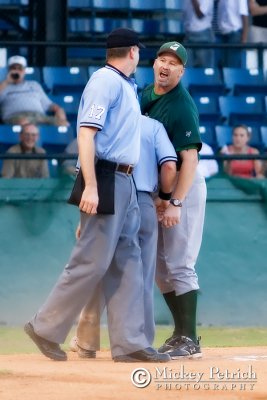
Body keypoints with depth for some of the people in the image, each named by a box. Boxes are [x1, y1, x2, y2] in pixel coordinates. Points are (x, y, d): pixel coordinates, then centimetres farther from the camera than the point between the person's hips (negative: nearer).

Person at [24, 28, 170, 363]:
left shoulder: (126, 86, 19)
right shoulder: (105, 81, -9)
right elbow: (86, 133, -17)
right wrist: (90, 186, -26)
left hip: (125, 184, 10)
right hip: (106, 180, -10)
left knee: (128, 262, 5)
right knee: (92, 261, -9)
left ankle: (128, 342, 3)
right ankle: (46, 328, -1)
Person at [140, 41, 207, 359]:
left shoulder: (182, 107, -17)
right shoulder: (144, 96, 7)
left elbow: (190, 159, -22)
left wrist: (175, 203, -28)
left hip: (184, 188, -8)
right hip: (155, 189, 8)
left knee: (179, 265, -11)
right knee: (160, 265, 11)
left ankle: (189, 341, -9)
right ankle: (180, 334, 18)